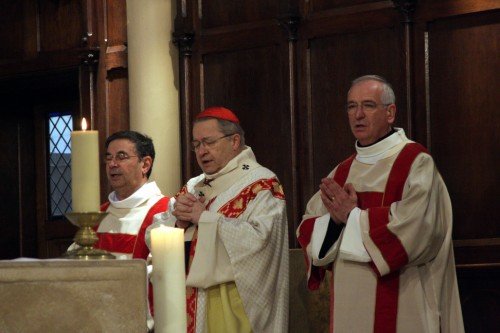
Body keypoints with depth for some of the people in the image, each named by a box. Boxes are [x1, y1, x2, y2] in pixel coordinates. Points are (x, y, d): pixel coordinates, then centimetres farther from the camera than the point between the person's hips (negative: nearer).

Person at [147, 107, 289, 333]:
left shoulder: (261, 184, -5)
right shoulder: (194, 187, 16)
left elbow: (259, 239, -21)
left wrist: (204, 217, -15)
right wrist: (179, 221, -9)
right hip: (187, 305, 6)